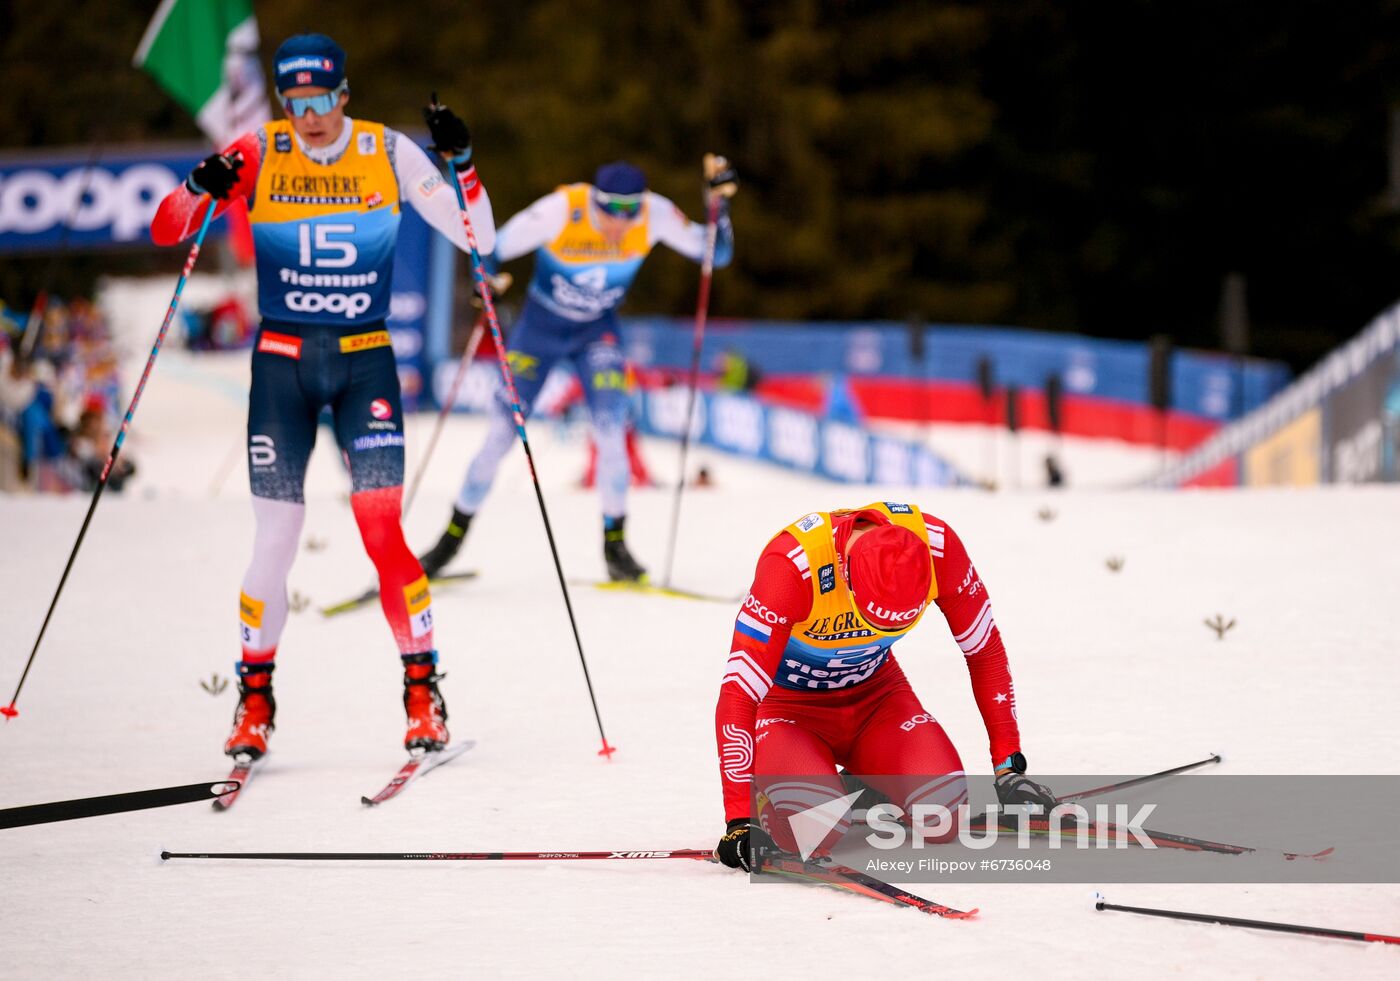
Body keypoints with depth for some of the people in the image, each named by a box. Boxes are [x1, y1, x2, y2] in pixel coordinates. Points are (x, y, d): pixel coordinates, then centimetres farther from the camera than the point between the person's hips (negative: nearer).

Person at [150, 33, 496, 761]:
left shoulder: (388, 152, -2)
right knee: (274, 539, -1)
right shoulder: (259, 154, -3)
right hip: (281, 363, 1)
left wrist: (461, 161, -19)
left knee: (382, 531, -12)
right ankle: (255, 701, 16)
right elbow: (165, 232, -4)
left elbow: (477, 238, -3)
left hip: (365, 361, -1)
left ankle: (423, 696, 0)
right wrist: (202, 191, -24)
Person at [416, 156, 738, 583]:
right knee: (501, 434, -1)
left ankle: (614, 545, -1)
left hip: (597, 331, 1)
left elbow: (715, 253, -14)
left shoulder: (655, 213, -23)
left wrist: (719, 204, -30)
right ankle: (453, 535, 16)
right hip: (540, 326, -1)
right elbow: (491, 250, -22)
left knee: (611, 431, -16)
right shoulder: (559, 211, -30)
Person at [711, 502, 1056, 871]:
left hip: (876, 692, 3)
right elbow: (737, 694, -34)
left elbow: (984, 650, -8)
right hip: (790, 704, -3)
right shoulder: (792, 564, -36)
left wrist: (1009, 765, -9)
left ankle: (867, 785, 12)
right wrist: (739, 821, -38)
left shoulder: (936, 546, -25)